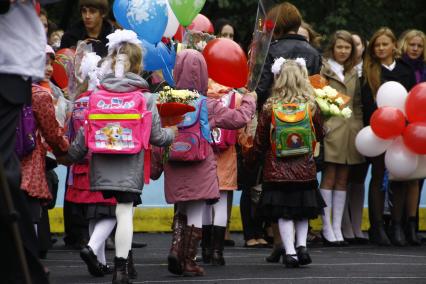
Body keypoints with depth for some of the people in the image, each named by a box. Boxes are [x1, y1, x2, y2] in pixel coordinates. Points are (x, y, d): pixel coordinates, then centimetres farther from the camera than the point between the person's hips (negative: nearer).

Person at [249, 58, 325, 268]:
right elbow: (319, 135, 10)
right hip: (305, 168, 2)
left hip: (277, 168, -2)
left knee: (283, 213, 1)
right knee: (302, 211, 16)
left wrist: (255, 160, 16)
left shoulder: (269, 108, -9)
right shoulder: (311, 106, -5)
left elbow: (260, 140, -1)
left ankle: (290, 252, -7)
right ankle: (301, 245, 5)